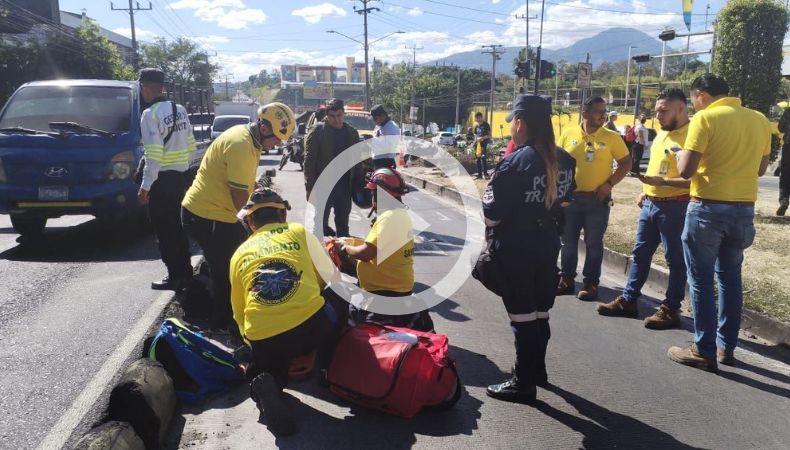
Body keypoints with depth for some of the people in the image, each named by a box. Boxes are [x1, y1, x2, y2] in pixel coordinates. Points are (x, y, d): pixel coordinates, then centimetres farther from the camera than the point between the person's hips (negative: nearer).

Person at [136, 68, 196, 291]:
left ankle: (175, 276, 4)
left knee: (164, 228, 1)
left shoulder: (150, 114, -15)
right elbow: (190, 144, 9)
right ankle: (185, 271, 24)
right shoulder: (180, 109, 8)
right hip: (181, 175, 8)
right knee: (177, 224, 17)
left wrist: (145, 186, -17)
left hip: (162, 178, -7)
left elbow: (153, 154, -20)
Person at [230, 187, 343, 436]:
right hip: (312, 325, -1)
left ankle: (265, 385, -2)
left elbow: (239, 314, 23)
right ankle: (330, 371, 23)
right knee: (338, 298, 27)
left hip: (262, 340, 2)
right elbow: (331, 278, 18)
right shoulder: (299, 232, 12)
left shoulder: (239, 254, 18)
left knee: (266, 366, 33)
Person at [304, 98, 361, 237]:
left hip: (345, 188, 4)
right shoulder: (317, 132, -5)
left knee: (343, 225, 13)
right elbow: (309, 161, -8)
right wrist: (310, 188, -13)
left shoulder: (352, 133, 9)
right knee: (321, 225, 5)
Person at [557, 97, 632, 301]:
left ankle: (591, 283, 15)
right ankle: (567, 279, 22)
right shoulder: (568, 134, 1)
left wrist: (609, 183, -9)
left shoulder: (612, 137, -3)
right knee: (568, 241, 10)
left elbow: (626, 163, 2)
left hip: (597, 199, -2)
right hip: (570, 197, 2)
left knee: (593, 243, 5)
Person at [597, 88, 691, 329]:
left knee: (675, 259, 3)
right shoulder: (662, 133, 13)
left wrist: (663, 182, -27)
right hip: (650, 204, 9)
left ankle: (671, 309, 13)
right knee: (640, 254, 14)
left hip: (674, 207, -9)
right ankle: (628, 300, 23)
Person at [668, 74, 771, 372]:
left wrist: (682, 154, 4)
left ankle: (705, 351, 8)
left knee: (701, 280, 3)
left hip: (708, 208, -6)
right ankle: (727, 347, 24)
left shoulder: (705, 118, -11)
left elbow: (685, 170, -16)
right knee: (730, 277, 17)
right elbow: (760, 168, 18)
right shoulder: (760, 120, 9)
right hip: (744, 210, 6)